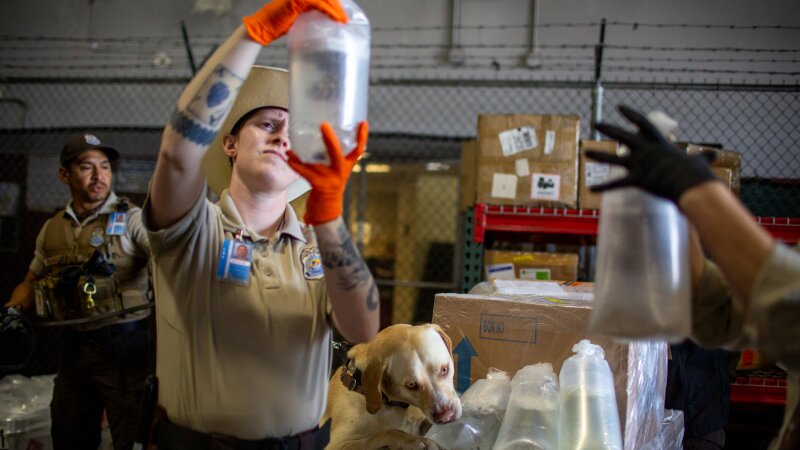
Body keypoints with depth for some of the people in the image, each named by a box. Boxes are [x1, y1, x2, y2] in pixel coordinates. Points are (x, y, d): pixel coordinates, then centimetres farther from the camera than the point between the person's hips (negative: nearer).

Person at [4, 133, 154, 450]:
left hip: (124, 343, -6)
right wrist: (12, 310, 3)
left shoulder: (131, 218, -8)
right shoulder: (51, 229, 9)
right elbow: (31, 282, 21)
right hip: (75, 346, 6)